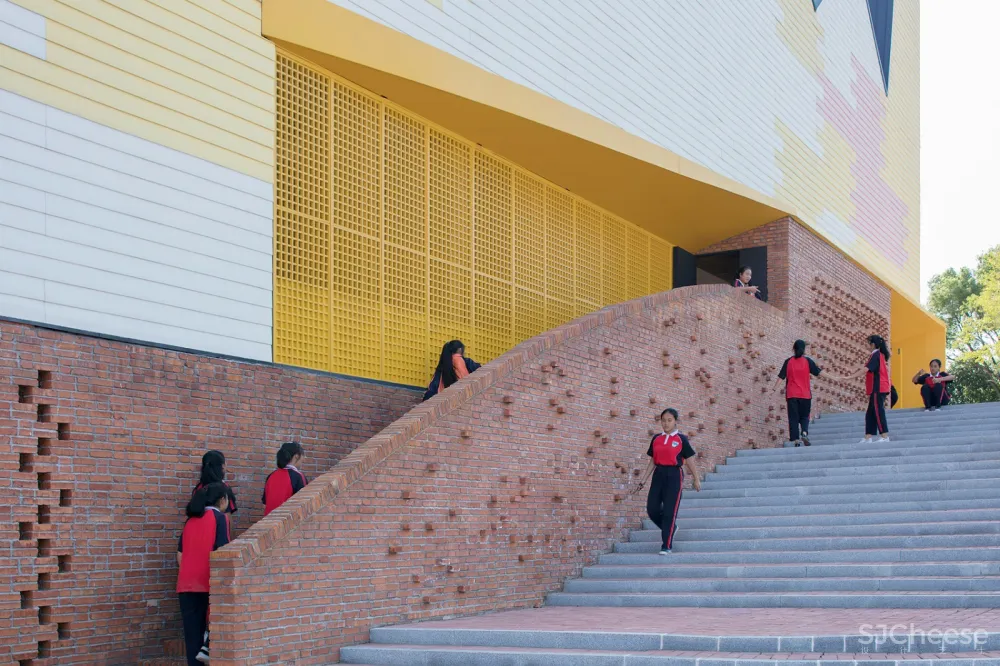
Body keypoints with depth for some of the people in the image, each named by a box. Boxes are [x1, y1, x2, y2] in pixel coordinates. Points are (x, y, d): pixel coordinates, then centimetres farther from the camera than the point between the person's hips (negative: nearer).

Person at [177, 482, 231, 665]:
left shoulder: (191, 520, 16)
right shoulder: (220, 518, -2)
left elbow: (180, 554, 15)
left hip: (186, 583, 5)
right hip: (208, 581, -5)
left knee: (192, 631, 6)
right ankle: (207, 648, -2)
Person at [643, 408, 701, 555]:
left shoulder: (681, 439, -2)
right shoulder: (656, 439, 10)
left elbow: (689, 461, 0)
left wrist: (696, 479, -1)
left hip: (674, 476, -5)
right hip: (659, 475, 5)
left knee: (669, 511, -6)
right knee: (652, 508, -1)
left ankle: (667, 546, 1)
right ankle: (670, 528, 28)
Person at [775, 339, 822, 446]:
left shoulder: (788, 361, 0)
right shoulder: (808, 361, -1)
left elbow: (781, 376, -2)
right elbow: (819, 372, -1)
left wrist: (774, 387, 3)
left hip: (791, 395, 0)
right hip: (805, 394, 0)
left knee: (793, 418, 4)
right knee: (804, 417, 11)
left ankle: (796, 439, -4)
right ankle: (804, 432, -15)